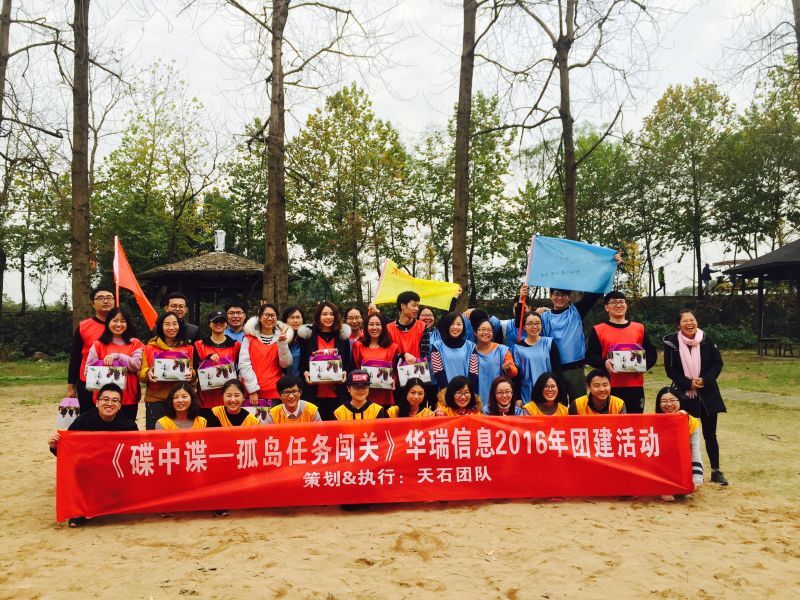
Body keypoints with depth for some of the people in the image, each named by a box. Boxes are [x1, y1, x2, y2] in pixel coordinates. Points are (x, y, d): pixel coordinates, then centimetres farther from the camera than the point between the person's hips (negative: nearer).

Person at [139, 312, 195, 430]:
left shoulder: (188, 348, 8)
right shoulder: (150, 347, 6)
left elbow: (193, 370, 11)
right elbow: (142, 373, 6)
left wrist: (191, 374, -10)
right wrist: (148, 373, -15)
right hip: (155, 400, 0)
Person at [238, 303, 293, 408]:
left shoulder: (281, 337, 9)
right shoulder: (249, 337, 4)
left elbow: (285, 364, 0)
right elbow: (244, 364, -4)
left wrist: (282, 343, -12)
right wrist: (253, 389, -11)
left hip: (275, 393, 1)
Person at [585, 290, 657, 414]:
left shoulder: (640, 328, 12)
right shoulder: (598, 330, 4)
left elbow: (652, 353, 12)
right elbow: (590, 355, -1)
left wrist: (644, 365, -8)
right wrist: (604, 363, -20)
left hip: (635, 385, 2)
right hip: (609, 387, -2)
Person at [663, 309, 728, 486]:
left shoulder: (707, 340, -4)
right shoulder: (671, 342, -8)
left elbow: (717, 364, 0)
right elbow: (669, 369, -6)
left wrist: (704, 380, -15)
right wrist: (688, 383, -15)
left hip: (707, 394, 1)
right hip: (683, 394, -1)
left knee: (710, 434, 8)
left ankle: (716, 471, 20)